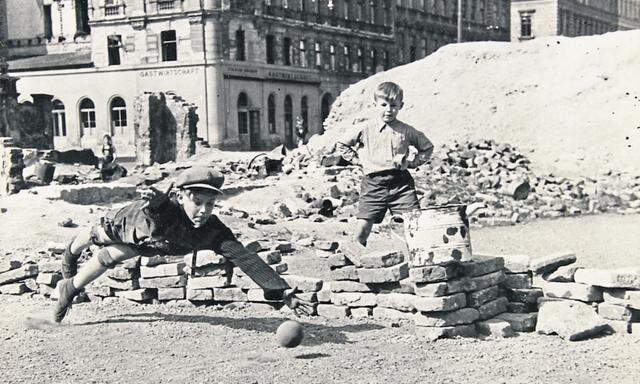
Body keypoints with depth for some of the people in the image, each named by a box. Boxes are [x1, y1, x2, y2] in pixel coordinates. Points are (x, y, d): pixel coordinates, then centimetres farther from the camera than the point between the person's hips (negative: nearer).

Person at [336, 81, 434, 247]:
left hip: (400, 181, 1)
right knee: (364, 224, -5)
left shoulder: (407, 131, 7)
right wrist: (357, 159, 8)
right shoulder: (366, 130, 4)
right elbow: (341, 144, 15)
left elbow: (427, 147, 22)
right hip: (374, 183, -1)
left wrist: (413, 161, 9)